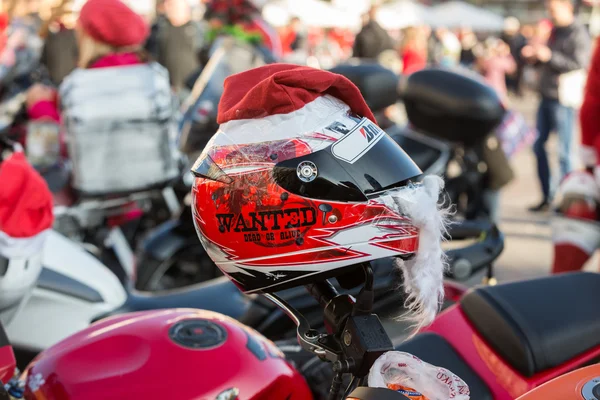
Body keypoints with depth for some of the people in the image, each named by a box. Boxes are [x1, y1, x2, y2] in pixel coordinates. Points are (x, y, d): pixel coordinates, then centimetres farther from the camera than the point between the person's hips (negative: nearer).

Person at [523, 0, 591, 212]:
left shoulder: (578, 34, -9)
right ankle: (547, 197, 19)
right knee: (538, 146, 10)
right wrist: (535, 57, 4)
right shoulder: (555, 32, 17)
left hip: (564, 100, -9)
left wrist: (549, 56, -22)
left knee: (563, 151, -5)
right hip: (547, 97, 9)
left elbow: (579, 65, -19)